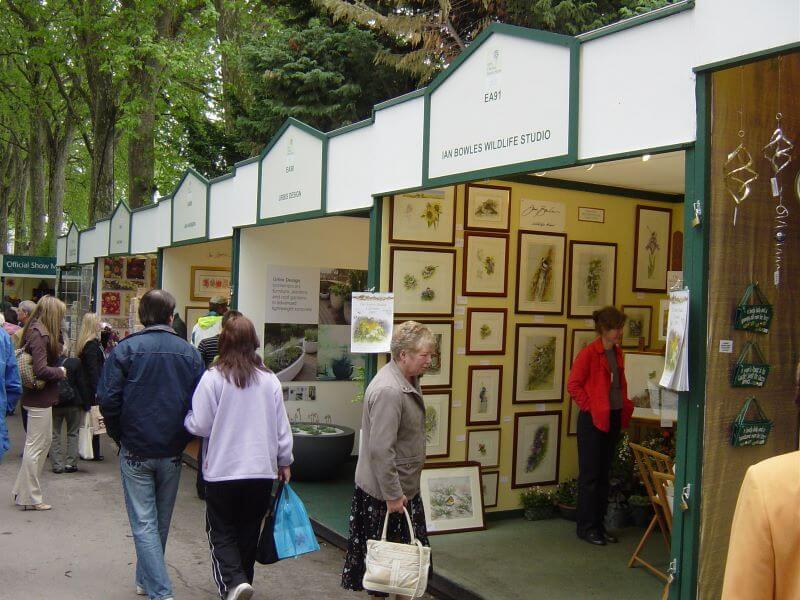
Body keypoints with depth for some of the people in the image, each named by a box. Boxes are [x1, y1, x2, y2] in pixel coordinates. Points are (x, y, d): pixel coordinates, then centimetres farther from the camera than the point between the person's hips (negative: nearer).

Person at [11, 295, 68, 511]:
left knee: (45, 441, 20)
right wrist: (61, 372, -9)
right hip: (39, 398, -10)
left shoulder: (40, 332, 9)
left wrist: (56, 332, 5)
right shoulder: (38, 334, -19)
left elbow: (58, 349, 16)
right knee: (35, 446, -1)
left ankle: (21, 491, 28)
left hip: (41, 397, 10)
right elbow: (41, 370, -23)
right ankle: (30, 499, 10)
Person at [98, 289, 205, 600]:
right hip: (172, 452, 3)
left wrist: (119, 436, 3)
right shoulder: (189, 353, -1)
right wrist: (182, 437, 9)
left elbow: (108, 399, -12)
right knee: (161, 522, 19)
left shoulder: (125, 349, -7)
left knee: (144, 523, 2)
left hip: (136, 451, -3)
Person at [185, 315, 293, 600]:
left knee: (222, 533, 9)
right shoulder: (270, 380, -2)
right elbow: (282, 428, 4)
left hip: (223, 470, -3)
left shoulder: (213, 378, -12)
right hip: (263, 470, 3)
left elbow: (199, 426, -9)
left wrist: (186, 418, 13)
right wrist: (284, 461, 17)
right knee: (249, 533, 17)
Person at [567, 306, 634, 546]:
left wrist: (625, 405, 9)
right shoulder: (589, 353, -13)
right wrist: (590, 407, -13)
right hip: (593, 420, -7)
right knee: (590, 474, 0)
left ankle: (599, 524, 23)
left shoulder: (617, 353, 9)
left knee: (604, 473, 13)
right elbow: (573, 385, -13)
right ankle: (586, 527, 10)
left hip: (613, 418, 7)